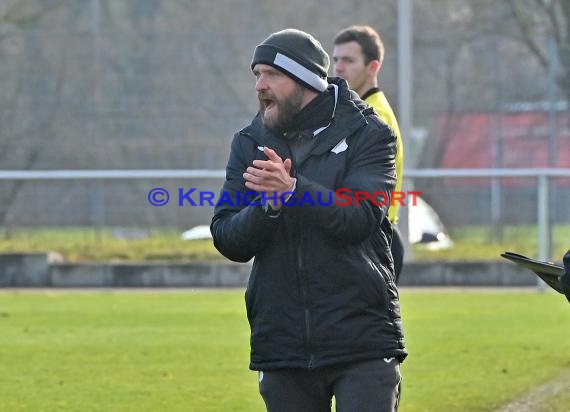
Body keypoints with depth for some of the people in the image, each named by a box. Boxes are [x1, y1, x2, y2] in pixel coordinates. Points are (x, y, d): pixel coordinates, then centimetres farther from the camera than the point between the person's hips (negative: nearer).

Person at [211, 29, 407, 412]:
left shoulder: (367, 133, -1)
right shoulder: (250, 143, 10)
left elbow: (361, 217, -17)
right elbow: (227, 240, 0)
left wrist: (293, 190, -31)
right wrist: (267, 205, -20)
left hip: (361, 340, -4)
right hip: (283, 346, 4)